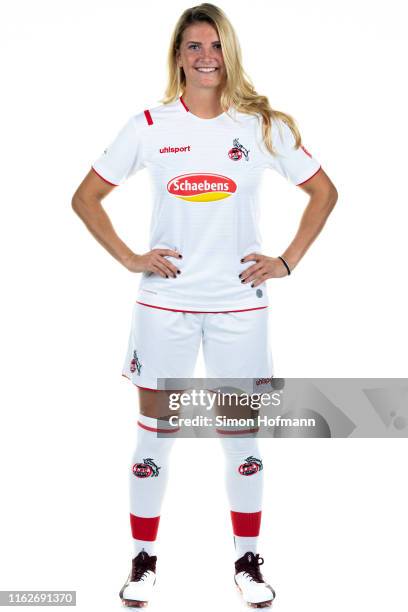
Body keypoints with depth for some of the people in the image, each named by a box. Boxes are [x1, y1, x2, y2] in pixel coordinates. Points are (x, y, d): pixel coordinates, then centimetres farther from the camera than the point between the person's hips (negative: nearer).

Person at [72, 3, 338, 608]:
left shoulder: (263, 123, 1)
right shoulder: (150, 125, 1)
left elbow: (323, 192, 8)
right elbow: (86, 198, 6)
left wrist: (287, 261, 0)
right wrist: (130, 258, -4)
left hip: (239, 304, 0)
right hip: (164, 303, 0)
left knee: (242, 434, 8)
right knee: (155, 429, 7)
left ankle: (248, 560, 25)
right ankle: (144, 559, 23)